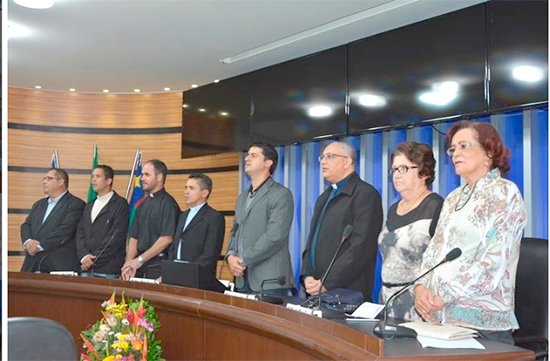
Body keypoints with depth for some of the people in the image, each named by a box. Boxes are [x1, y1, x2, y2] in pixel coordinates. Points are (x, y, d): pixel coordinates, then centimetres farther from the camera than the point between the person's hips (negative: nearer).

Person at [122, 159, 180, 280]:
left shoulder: (168, 204, -9)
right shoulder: (143, 205, 15)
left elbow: (167, 239, -16)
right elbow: (133, 237, 14)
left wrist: (140, 260, -14)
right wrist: (130, 262, -1)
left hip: (158, 266, -6)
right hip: (140, 265, 7)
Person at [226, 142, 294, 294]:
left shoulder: (281, 195, -7)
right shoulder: (242, 197, 20)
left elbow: (275, 236, -16)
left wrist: (243, 260, -15)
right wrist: (231, 255, 0)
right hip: (242, 279, 7)